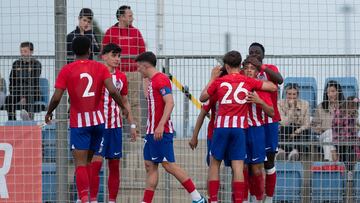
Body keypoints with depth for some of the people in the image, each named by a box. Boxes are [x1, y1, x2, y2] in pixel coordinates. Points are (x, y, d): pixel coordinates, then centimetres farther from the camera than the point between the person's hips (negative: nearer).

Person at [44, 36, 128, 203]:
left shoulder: (66, 70, -3)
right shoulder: (100, 68, 2)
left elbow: (56, 97, -9)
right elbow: (112, 91, -10)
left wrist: (48, 113, 9)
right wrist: (123, 107, 6)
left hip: (78, 121, -3)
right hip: (98, 119, 3)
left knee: (80, 162, -6)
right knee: (89, 160, 17)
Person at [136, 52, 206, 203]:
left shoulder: (161, 79, -11)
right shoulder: (153, 81, 19)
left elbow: (170, 103, -20)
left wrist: (160, 125, -27)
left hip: (161, 132, -10)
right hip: (153, 132, 10)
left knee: (168, 164, -11)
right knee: (150, 166, 7)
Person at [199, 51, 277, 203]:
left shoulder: (219, 81, 6)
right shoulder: (248, 81, 6)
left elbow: (202, 98, 19)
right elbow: (273, 87, 11)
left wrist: (212, 78, 27)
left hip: (221, 126, 0)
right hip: (239, 127, 0)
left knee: (214, 164, 10)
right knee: (238, 166, -2)